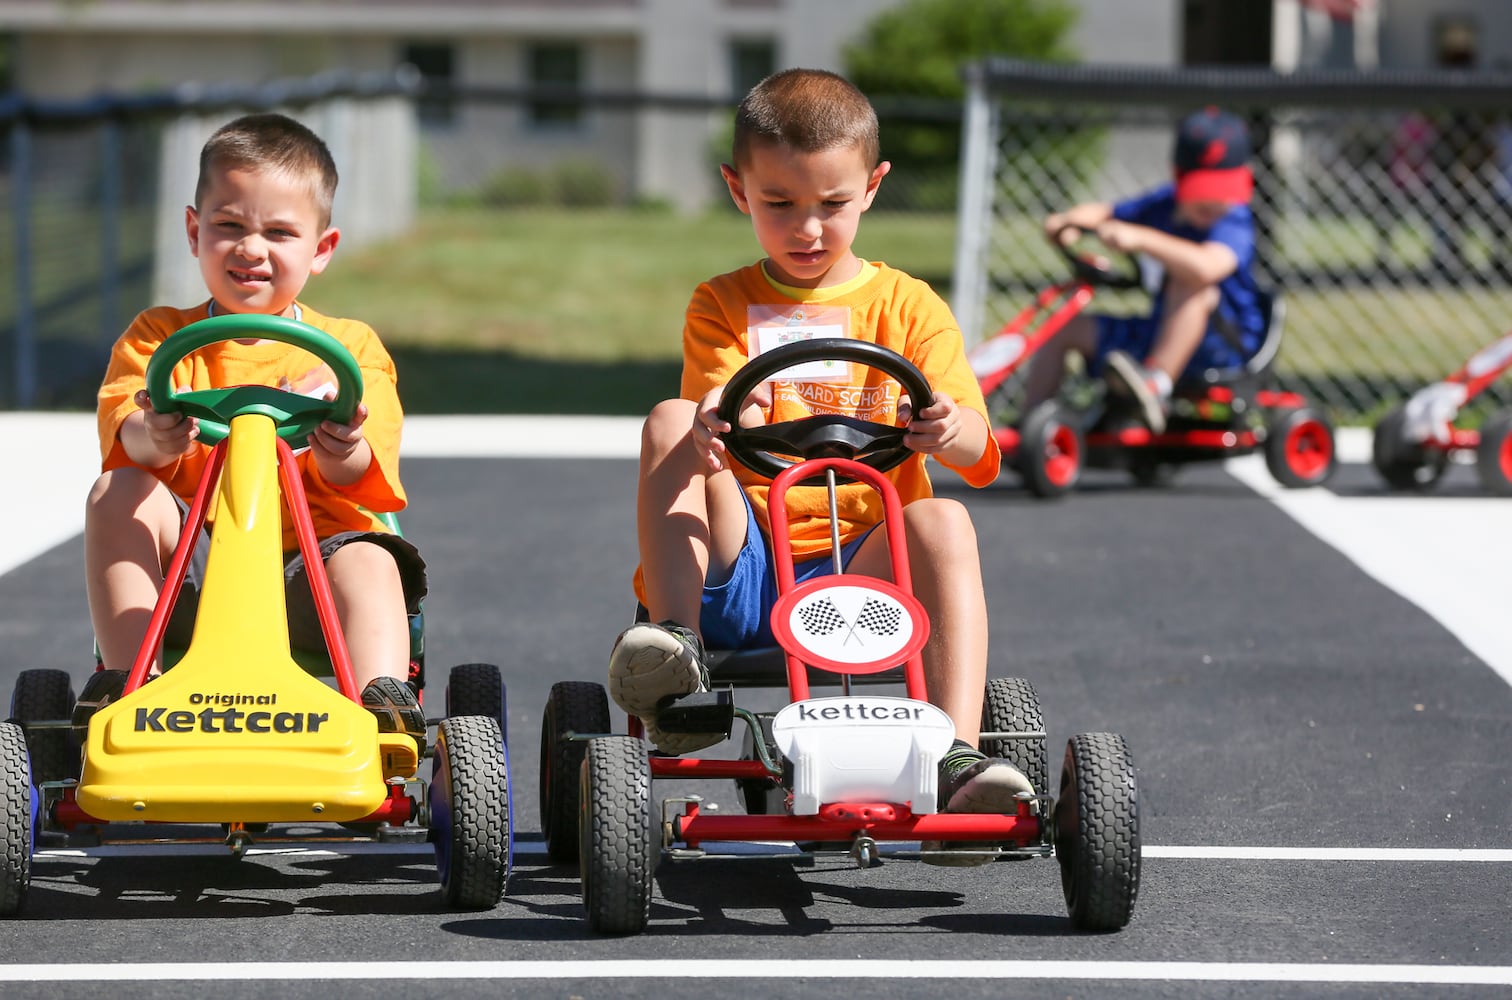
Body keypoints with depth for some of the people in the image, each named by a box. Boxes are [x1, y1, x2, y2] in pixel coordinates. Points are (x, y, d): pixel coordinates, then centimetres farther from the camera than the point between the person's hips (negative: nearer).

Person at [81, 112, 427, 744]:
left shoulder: (349, 347, 12)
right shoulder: (158, 336, 13)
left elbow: (351, 478, -3)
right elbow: (126, 436, -7)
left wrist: (340, 449, -30)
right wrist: (154, 437, -34)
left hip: (305, 573, -1)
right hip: (187, 570, 1)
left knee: (365, 558, -31)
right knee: (116, 492, -24)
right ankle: (126, 676, -27)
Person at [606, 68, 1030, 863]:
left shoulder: (908, 307, 12)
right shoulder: (723, 305, 12)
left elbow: (977, 452, -2)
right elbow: (716, 415, -8)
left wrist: (948, 429, -29)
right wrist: (723, 420, -35)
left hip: (860, 568, 0)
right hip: (737, 570, 0)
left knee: (942, 521, -30)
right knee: (669, 422, -21)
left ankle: (954, 755, -38)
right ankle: (674, 652, -32)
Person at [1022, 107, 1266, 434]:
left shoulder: (1234, 223, -20)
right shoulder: (1164, 203, 3)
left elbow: (1206, 266, -43)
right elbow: (1102, 213, 10)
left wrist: (1140, 238, -47)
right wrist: (1069, 221, -13)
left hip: (1228, 343, -8)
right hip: (1162, 333, 8)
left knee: (1192, 284, -37)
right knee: (1066, 327, 6)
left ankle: (1157, 383, -44)